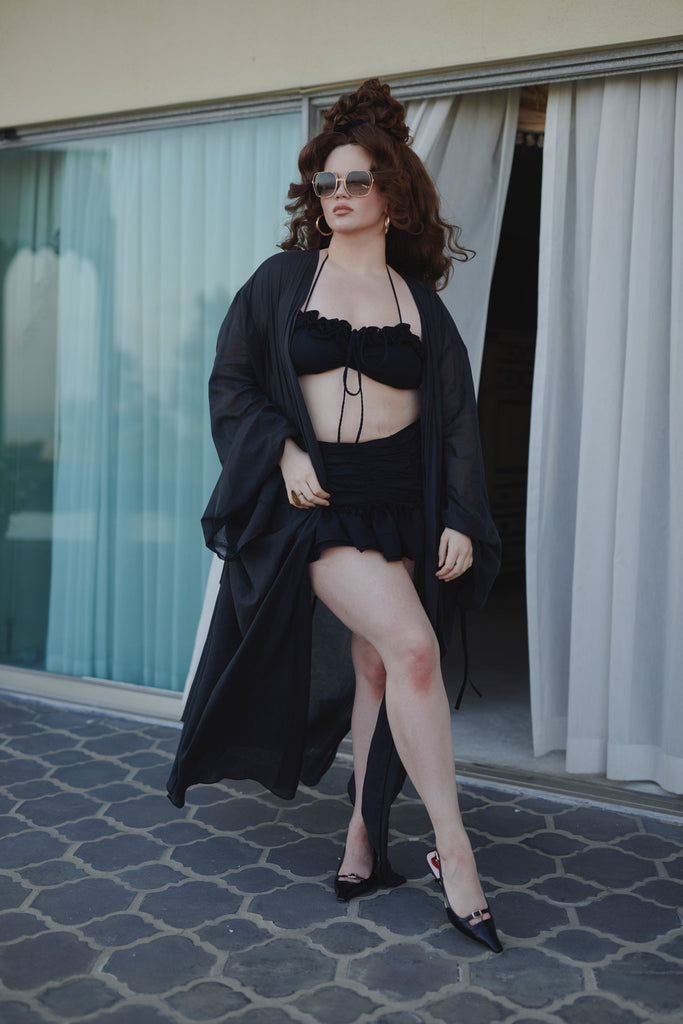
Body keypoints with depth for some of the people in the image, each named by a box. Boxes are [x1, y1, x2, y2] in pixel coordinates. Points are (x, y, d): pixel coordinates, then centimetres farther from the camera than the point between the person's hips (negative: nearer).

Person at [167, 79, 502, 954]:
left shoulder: (420, 302, 10)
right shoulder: (281, 281, 7)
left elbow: (456, 418, 7)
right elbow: (231, 386, 7)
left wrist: (460, 519, -3)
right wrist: (282, 451, -10)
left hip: (399, 501, 3)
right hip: (315, 499, -3)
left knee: (377, 666, 5)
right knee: (413, 647, -19)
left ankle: (363, 846, 20)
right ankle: (453, 849, -8)